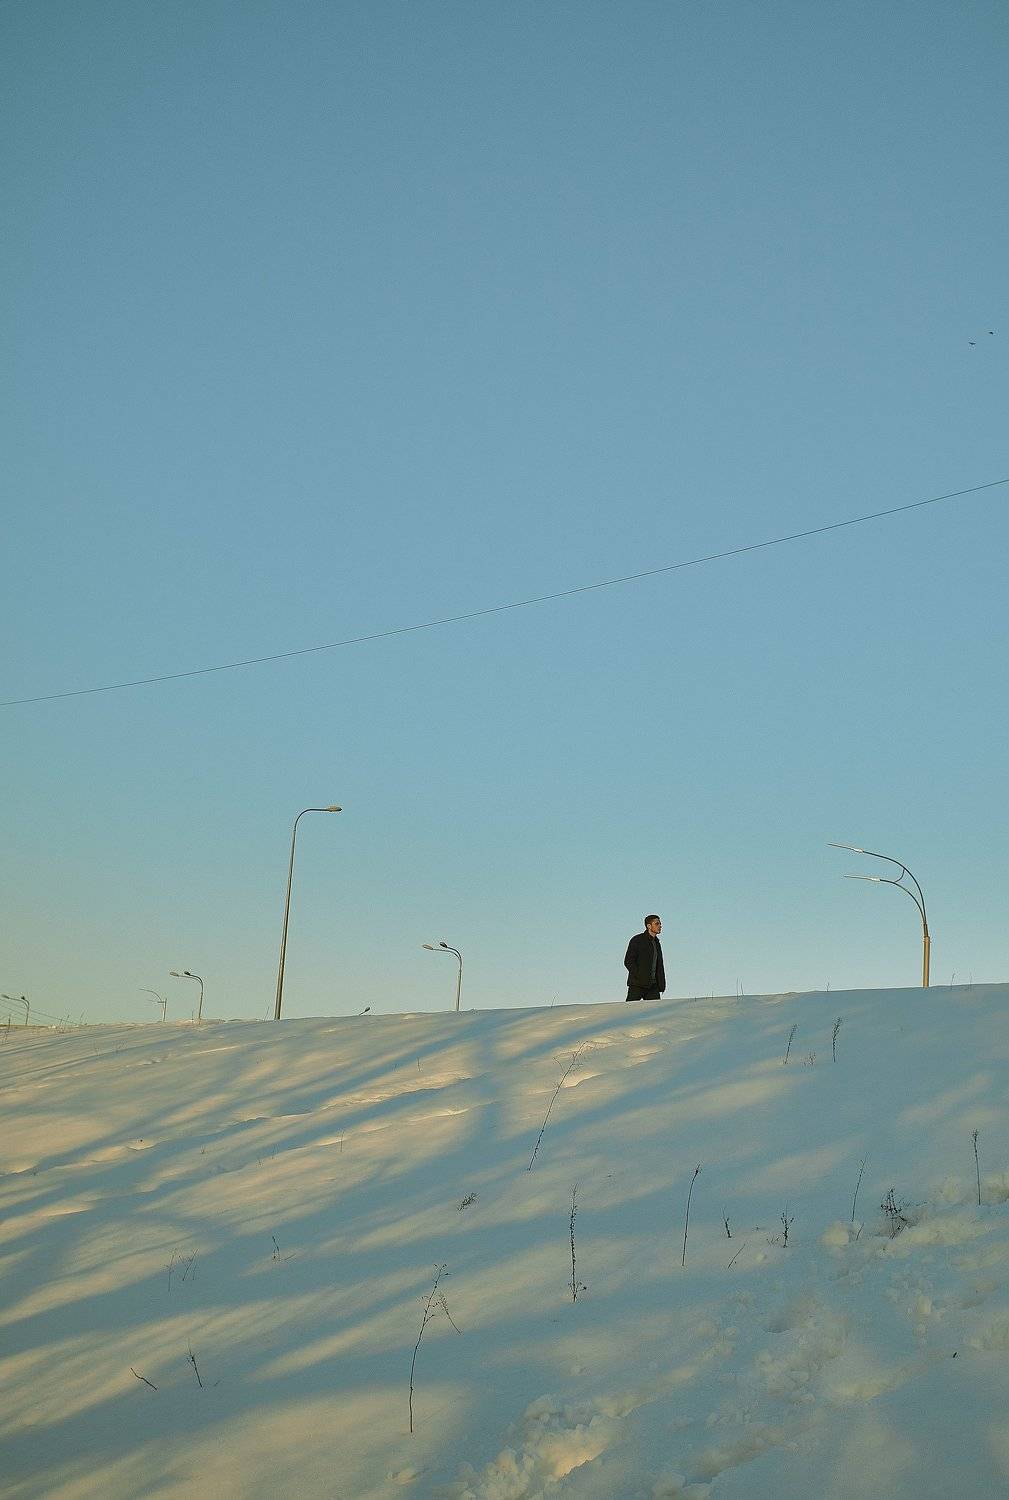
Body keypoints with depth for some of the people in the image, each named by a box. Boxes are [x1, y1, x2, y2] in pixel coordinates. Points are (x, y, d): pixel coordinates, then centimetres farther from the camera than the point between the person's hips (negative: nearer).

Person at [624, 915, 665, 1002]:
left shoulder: (657, 943, 20)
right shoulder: (637, 940, -2)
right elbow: (628, 961, -10)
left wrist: (661, 984, 9)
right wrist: (639, 977, -17)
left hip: (653, 985, 7)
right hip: (637, 984, -7)